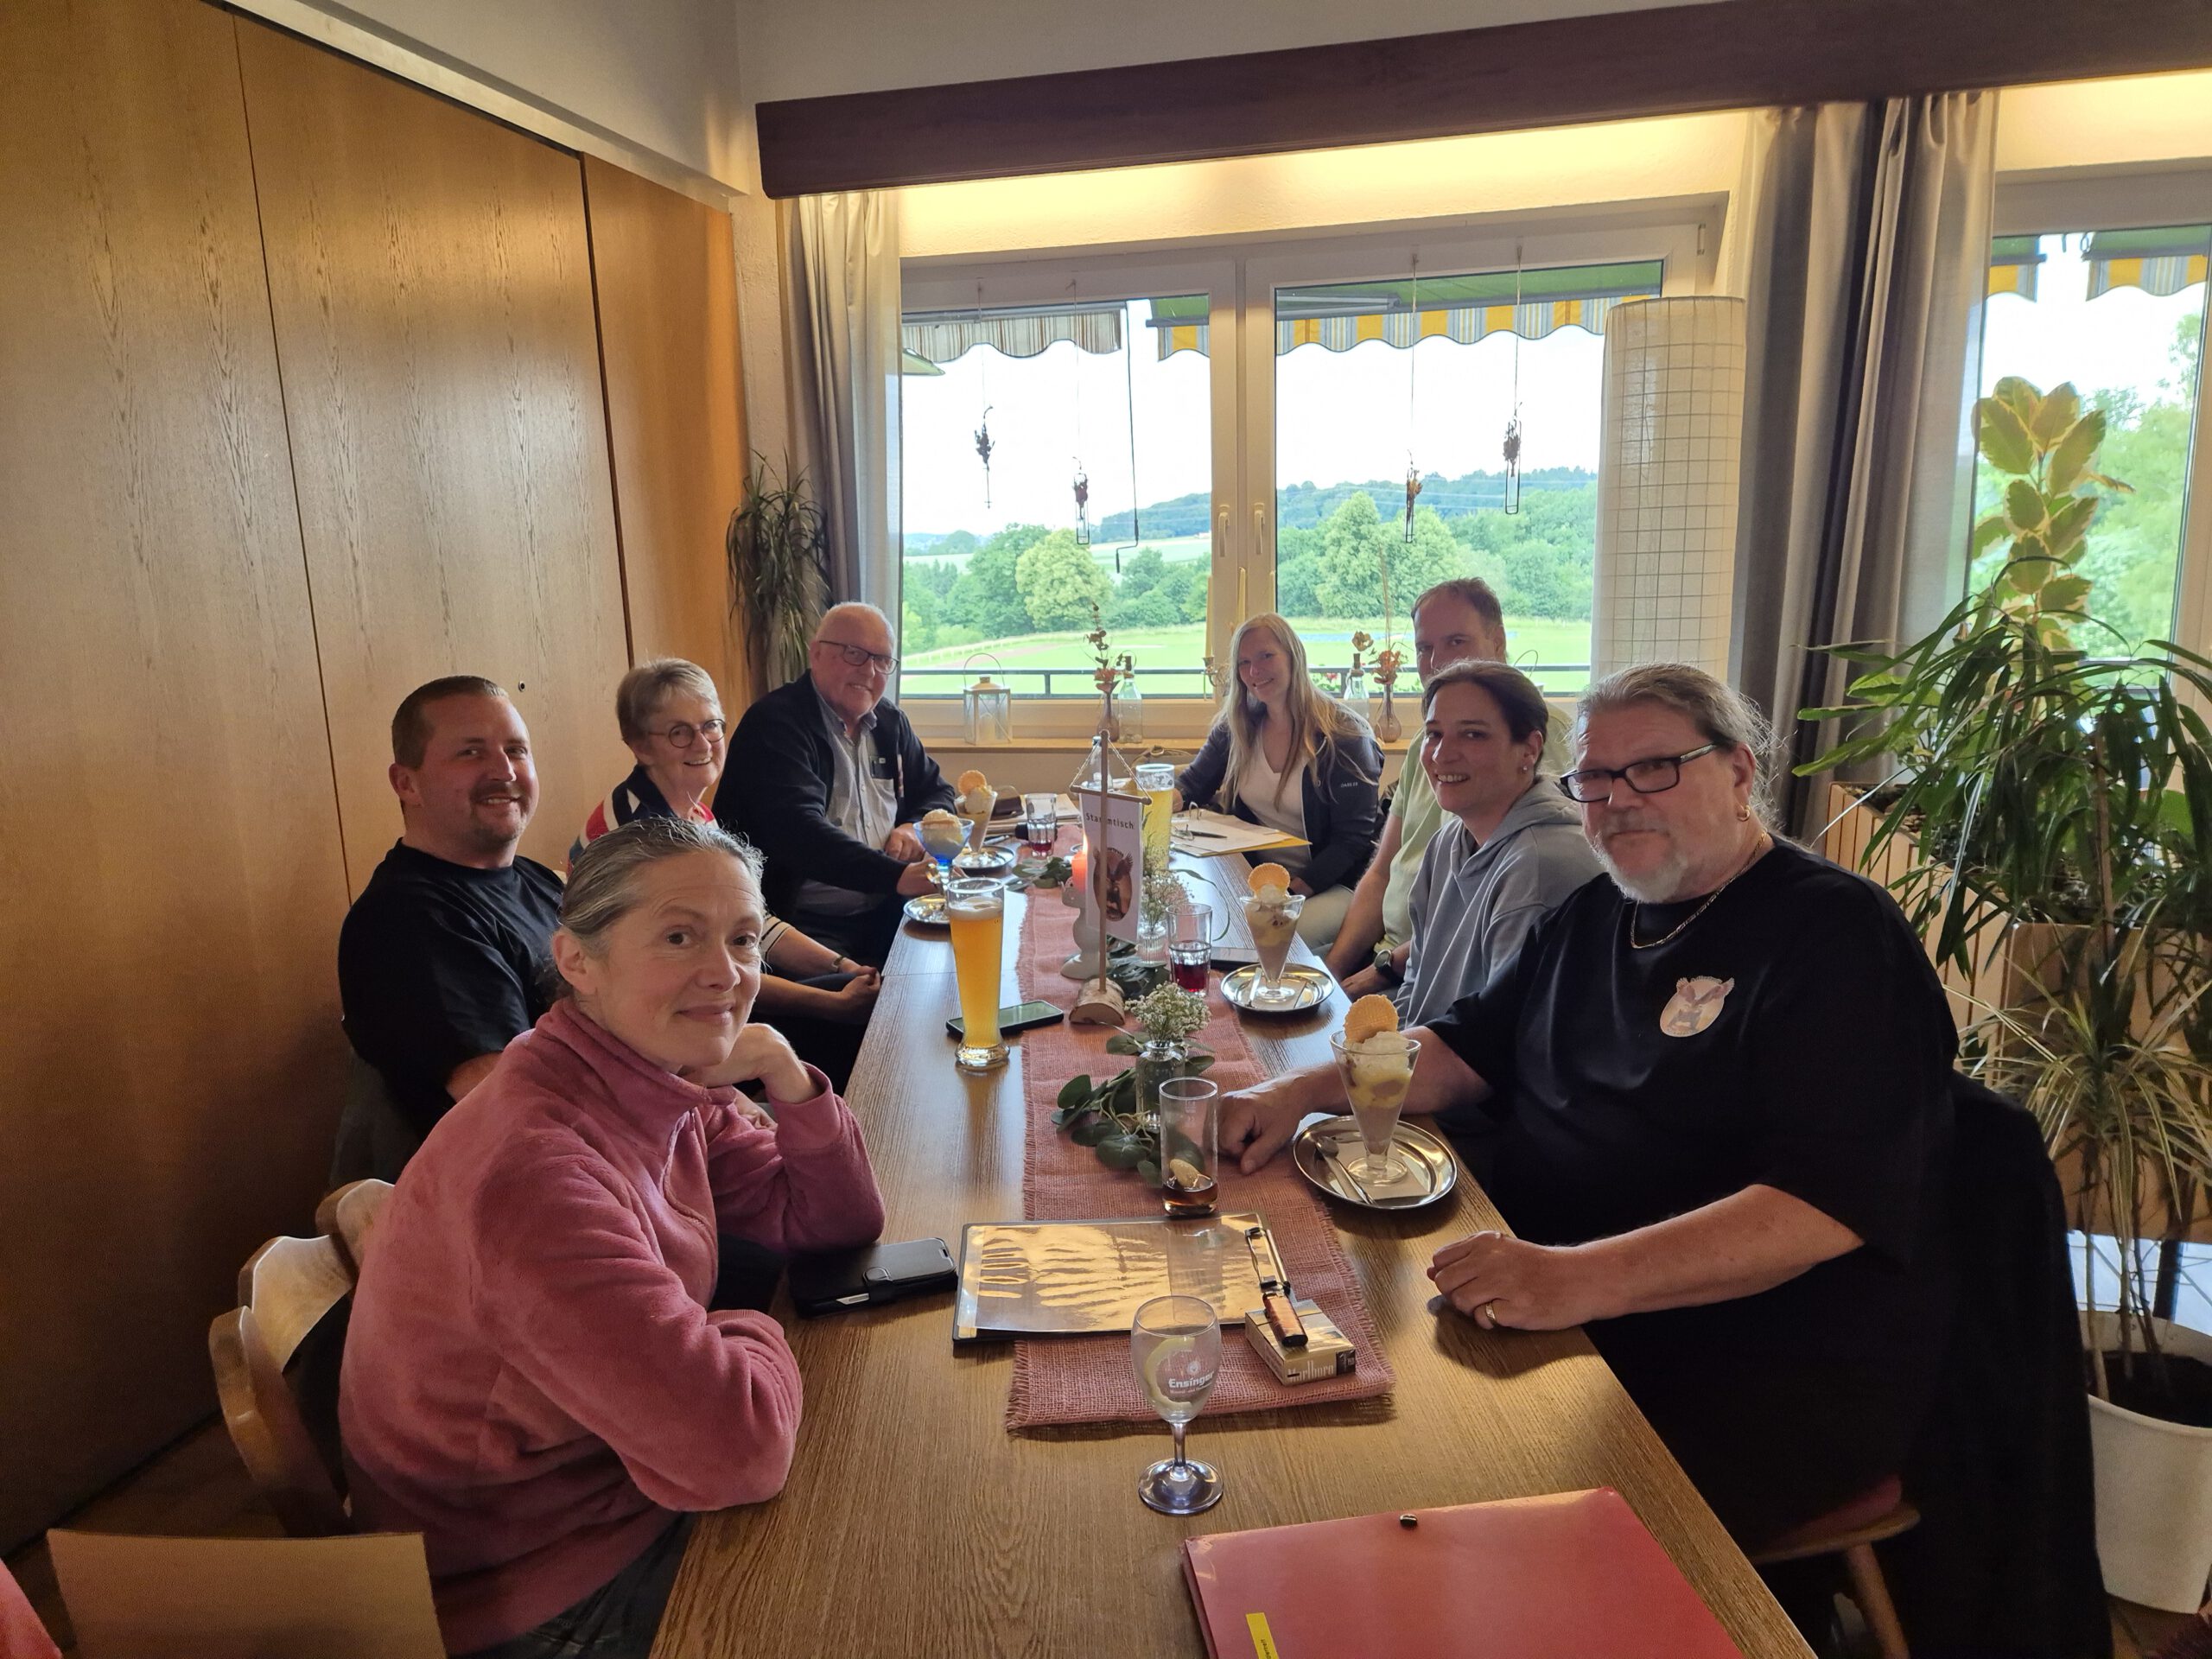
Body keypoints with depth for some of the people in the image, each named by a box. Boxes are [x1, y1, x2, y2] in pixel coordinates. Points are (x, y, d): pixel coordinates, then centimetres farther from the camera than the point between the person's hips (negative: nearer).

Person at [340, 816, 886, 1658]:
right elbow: (735, 1445, -36)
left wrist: (790, 1084, -15)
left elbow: (838, 1224, 2)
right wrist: (758, 1334, -15)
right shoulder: (532, 1166, -32)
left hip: (630, 1500, 7)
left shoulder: (668, 1087, -6)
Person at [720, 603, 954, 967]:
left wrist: (915, 827, 1)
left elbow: (937, 791, 26)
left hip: (885, 915, 8)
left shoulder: (889, 722, 15)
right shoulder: (775, 723, -10)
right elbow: (798, 830, -24)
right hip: (806, 927, -7)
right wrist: (897, 876, -35)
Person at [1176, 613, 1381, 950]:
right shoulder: (1234, 726, 8)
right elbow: (1192, 784, 13)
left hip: (1330, 882, -4)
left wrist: (1296, 888, -23)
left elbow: (1353, 839, -11)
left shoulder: (1343, 734, -9)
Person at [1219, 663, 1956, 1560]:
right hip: (1554, 1315, 7)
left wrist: (1585, 1277, -36)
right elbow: (1464, 1049, 19)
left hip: (1768, 1383, -7)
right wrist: (1303, 1090, 2)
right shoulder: (1593, 915, 14)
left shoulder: (1838, 934, -11)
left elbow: (1826, 1204, -23)